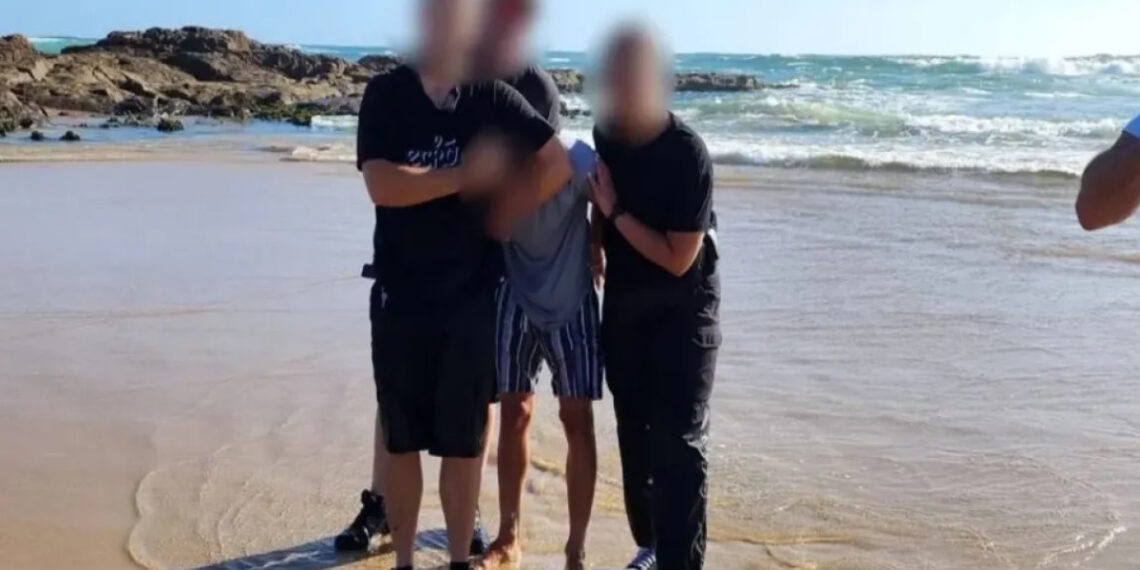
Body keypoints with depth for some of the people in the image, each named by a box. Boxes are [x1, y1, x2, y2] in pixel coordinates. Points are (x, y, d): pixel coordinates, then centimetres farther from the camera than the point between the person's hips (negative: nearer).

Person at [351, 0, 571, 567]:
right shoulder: (385, 94, -3)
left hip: (471, 296, 0)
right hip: (399, 295, 0)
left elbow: (559, 163, 0)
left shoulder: (492, 98, -1)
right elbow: (381, 184, -16)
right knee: (401, 439, 9)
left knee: (463, 440, 7)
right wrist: (467, 175, -19)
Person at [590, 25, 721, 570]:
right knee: (634, 435, 12)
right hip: (623, 305, 6)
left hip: (684, 309, -6)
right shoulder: (605, 135, -2)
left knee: (679, 442, -8)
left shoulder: (688, 154, -21)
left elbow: (678, 259, -20)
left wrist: (615, 210, -18)